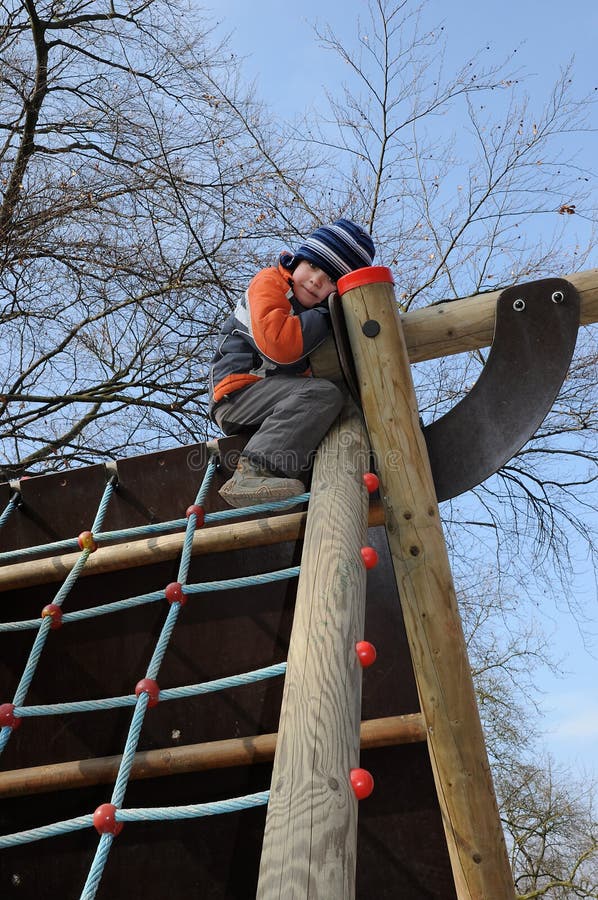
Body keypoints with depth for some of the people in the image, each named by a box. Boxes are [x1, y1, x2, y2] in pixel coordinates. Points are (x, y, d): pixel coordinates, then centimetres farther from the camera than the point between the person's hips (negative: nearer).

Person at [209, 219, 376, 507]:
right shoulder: (269, 283, -6)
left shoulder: (325, 309, 20)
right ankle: (252, 473, -43)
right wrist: (324, 317, -13)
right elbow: (277, 345, -23)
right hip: (238, 393, -9)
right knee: (323, 393, -31)